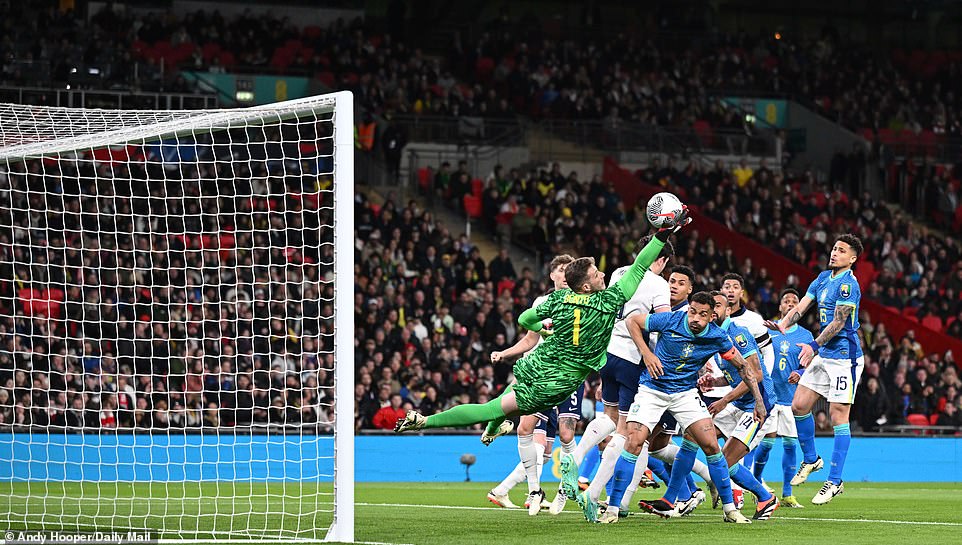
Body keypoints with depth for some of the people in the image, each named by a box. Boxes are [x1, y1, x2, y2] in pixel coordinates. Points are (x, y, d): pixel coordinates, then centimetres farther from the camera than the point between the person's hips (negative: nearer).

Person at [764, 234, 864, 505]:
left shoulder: (848, 284, -14)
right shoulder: (823, 278, 12)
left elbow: (838, 323, -19)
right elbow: (802, 306, 7)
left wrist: (814, 346, -25)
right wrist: (783, 324, -11)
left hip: (844, 357, -9)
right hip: (823, 356, 9)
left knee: (838, 415, -8)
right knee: (799, 405, 6)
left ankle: (834, 482, -6)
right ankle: (810, 459, 27)